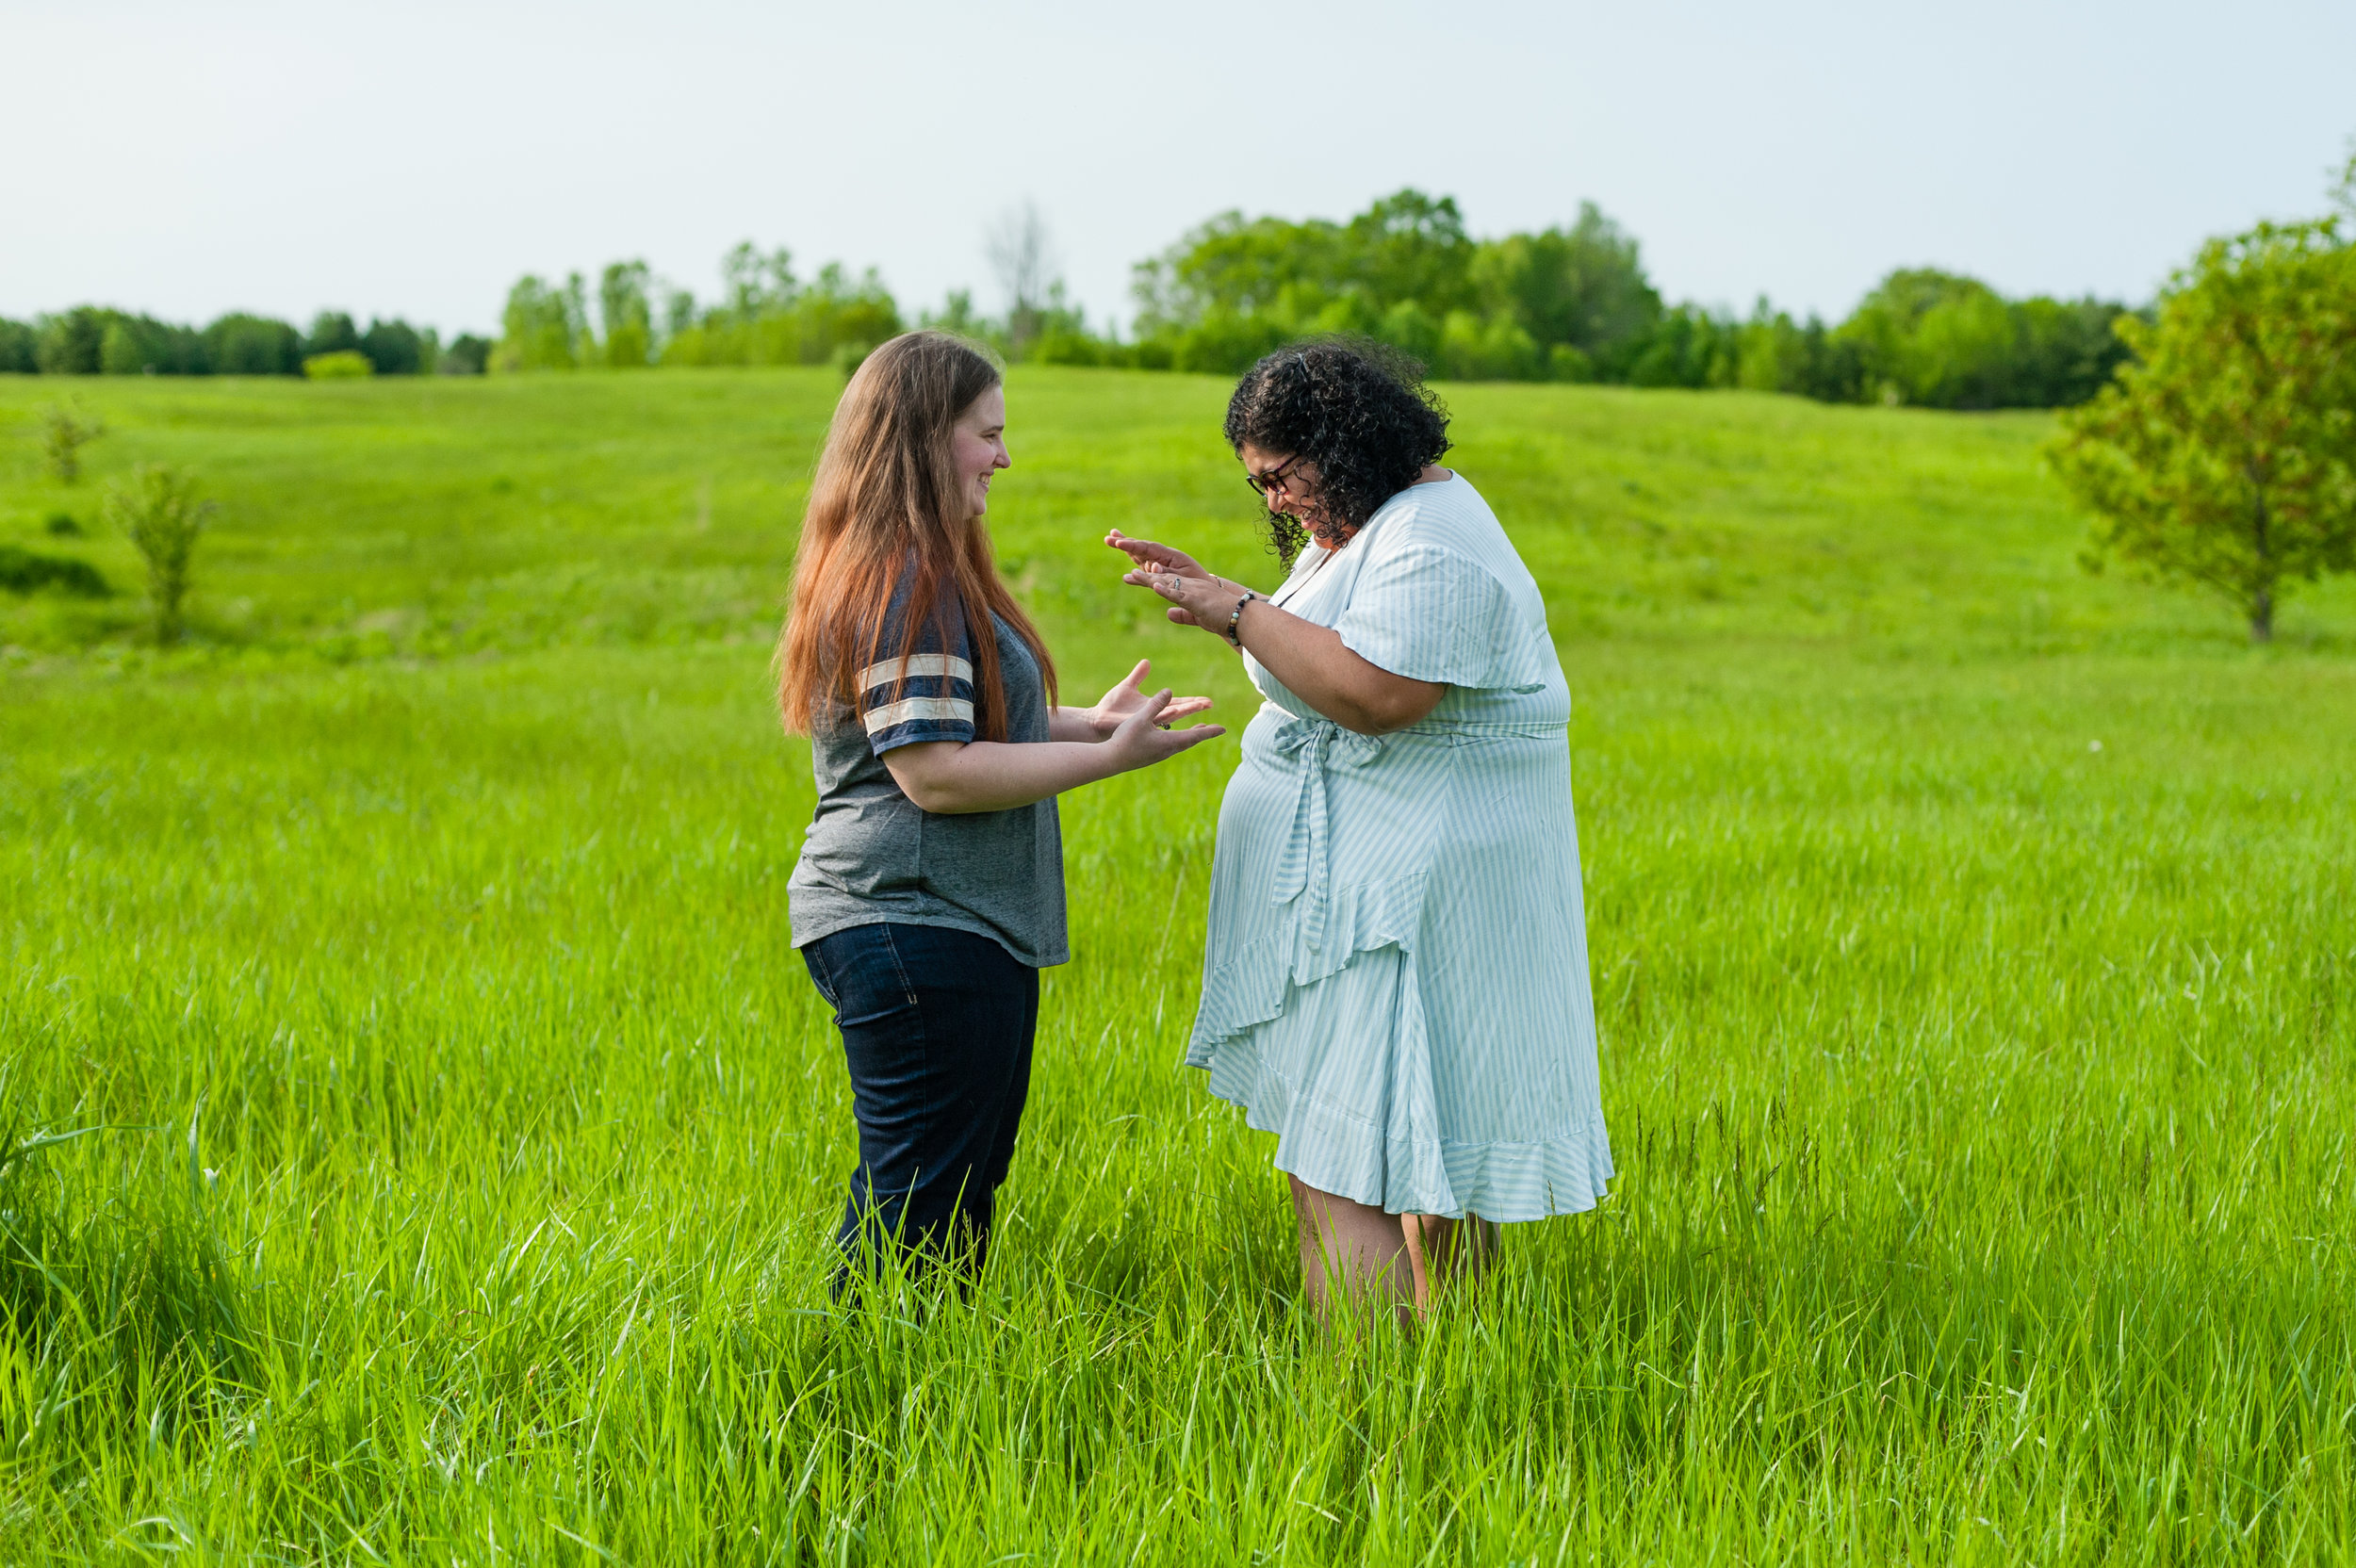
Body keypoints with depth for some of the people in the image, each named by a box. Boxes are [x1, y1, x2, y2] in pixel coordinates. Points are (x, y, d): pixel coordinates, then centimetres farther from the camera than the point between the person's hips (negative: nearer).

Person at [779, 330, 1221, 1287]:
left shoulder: (910, 571, 17)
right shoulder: (905, 581, -17)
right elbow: (934, 773, -23)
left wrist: (1087, 722, 16)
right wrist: (1109, 757, -18)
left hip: (954, 929, 11)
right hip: (916, 930, -11)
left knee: (965, 1183, 16)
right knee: (918, 1205, -5)